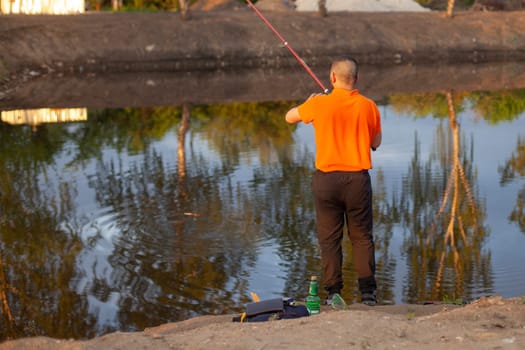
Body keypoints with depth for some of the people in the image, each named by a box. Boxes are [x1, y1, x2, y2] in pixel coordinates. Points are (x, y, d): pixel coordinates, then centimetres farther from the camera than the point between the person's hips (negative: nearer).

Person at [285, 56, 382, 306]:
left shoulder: (320, 104, -6)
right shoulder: (368, 106, -2)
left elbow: (290, 117, 12)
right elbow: (376, 143, 11)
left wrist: (309, 103, 29)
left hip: (327, 178, -1)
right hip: (358, 178, 1)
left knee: (329, 238, 7)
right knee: (362, 237, 10)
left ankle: (333, 292, 7)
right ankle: (367, 291, 8)